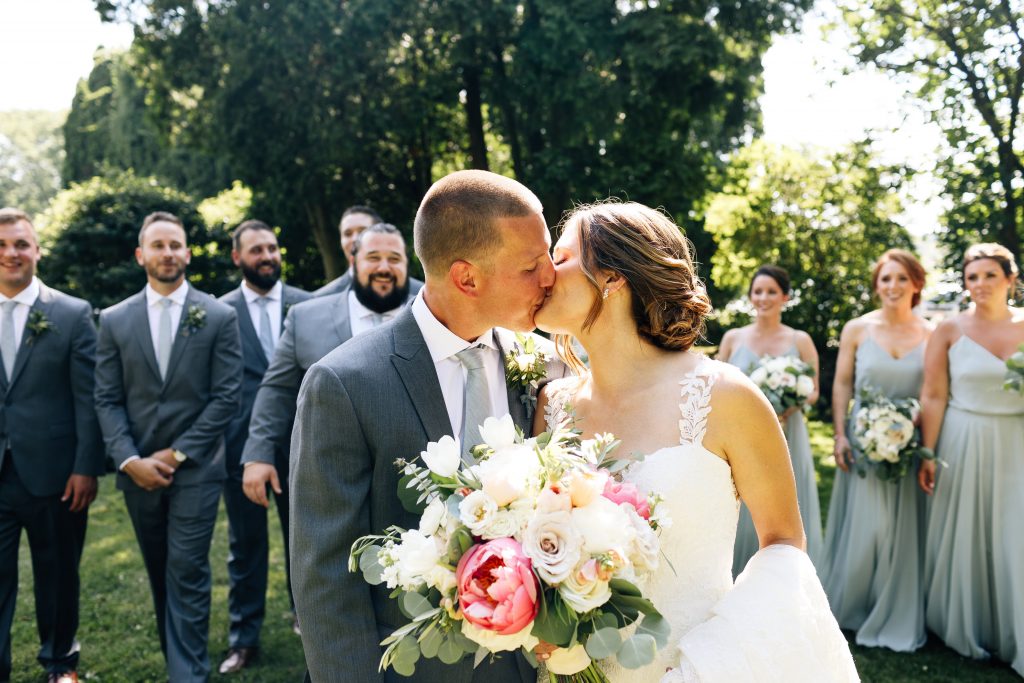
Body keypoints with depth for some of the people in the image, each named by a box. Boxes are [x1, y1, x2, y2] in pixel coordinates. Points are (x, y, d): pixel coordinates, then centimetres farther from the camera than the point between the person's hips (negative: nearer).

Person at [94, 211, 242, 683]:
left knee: (187, 572, -5)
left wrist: (177, 453, -10)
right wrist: (130, 460, -10)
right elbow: (107, 400, 3)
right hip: (138, 470, 3)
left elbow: (226, 396, -6)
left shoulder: (219, 317, -2)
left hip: (196, 468, -3)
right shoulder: (114, 320, 5)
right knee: (159, 573, 15)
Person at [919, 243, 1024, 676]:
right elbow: (934, 397, -5)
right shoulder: (949, 330, -4)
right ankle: (962, 629, 29)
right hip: (963, 445, -1)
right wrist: (927, 454, -7)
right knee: (961, 538, 10)